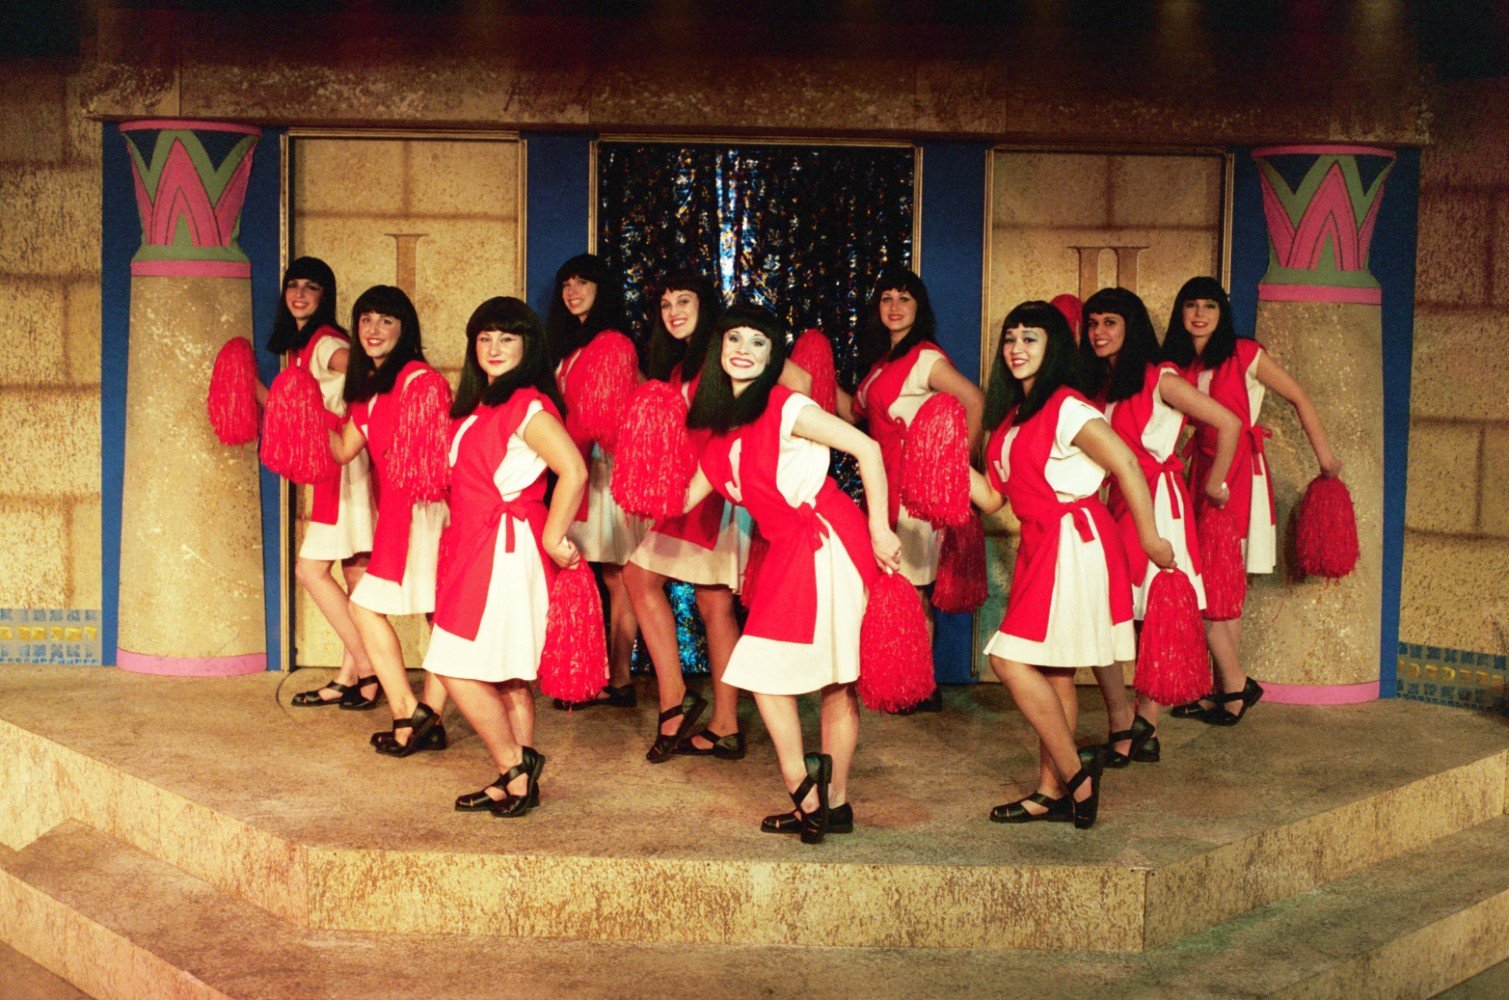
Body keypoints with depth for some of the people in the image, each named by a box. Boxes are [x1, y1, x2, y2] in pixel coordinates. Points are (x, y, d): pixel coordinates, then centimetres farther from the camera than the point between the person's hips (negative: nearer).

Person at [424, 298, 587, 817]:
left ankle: (515, 769, 0)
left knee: (458, 669, -10)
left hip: (505, 551, -9)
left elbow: (574, 471, -24)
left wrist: (552, 538, -16)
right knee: (508, 677, 11)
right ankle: (517, 779, 16)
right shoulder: (477, 405, 15)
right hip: (476, 549, 9)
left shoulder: (527, 405, -13)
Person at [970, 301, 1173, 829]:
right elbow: (991, 496, 15)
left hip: (1073, 546, -9)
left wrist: (1150, 539, -15)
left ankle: (1075, 773, -3)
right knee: (1053, 675, 10)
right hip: (1040, 548, 9)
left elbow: (1126, 464, -16)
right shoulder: (1012, 417, 15)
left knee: (1012, 660, -12)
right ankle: (1053, 792, 15)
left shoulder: (1065, 409, -12)